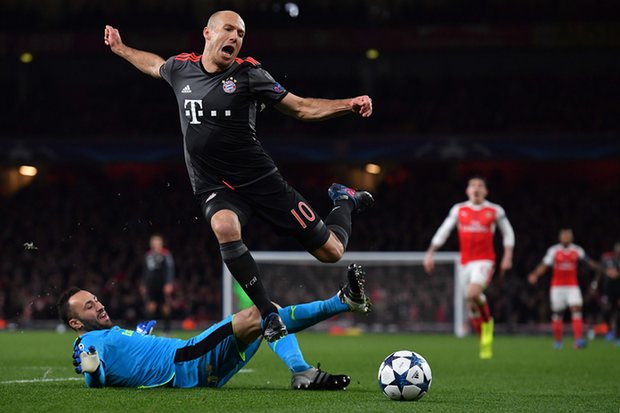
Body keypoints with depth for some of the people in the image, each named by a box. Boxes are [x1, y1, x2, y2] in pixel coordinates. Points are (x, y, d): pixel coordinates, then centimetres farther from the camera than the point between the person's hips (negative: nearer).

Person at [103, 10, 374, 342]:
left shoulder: (248, 74, -4)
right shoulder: (180, 68, 5)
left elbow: (302, 108, -1)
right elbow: (154, 65, 31)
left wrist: (349, 105, -15)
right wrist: (120, 48, 41)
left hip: (259, 179, -1)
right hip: (214, 188, 1)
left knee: (331, 251, 0)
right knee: (225, 227, -39)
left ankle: (343, 201, 37)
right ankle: (269, 314, -28)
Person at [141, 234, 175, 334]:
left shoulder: (166, 254, -3)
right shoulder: (148, 254, 15)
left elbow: (170, 269, -9)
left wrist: (169, 283, -17)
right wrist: (144, 285, 21)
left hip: (163, 284, -4)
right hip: (151, 284, 4)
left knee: (165, 307, 0)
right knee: (151, 306, -5)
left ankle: (167, 329, 10)